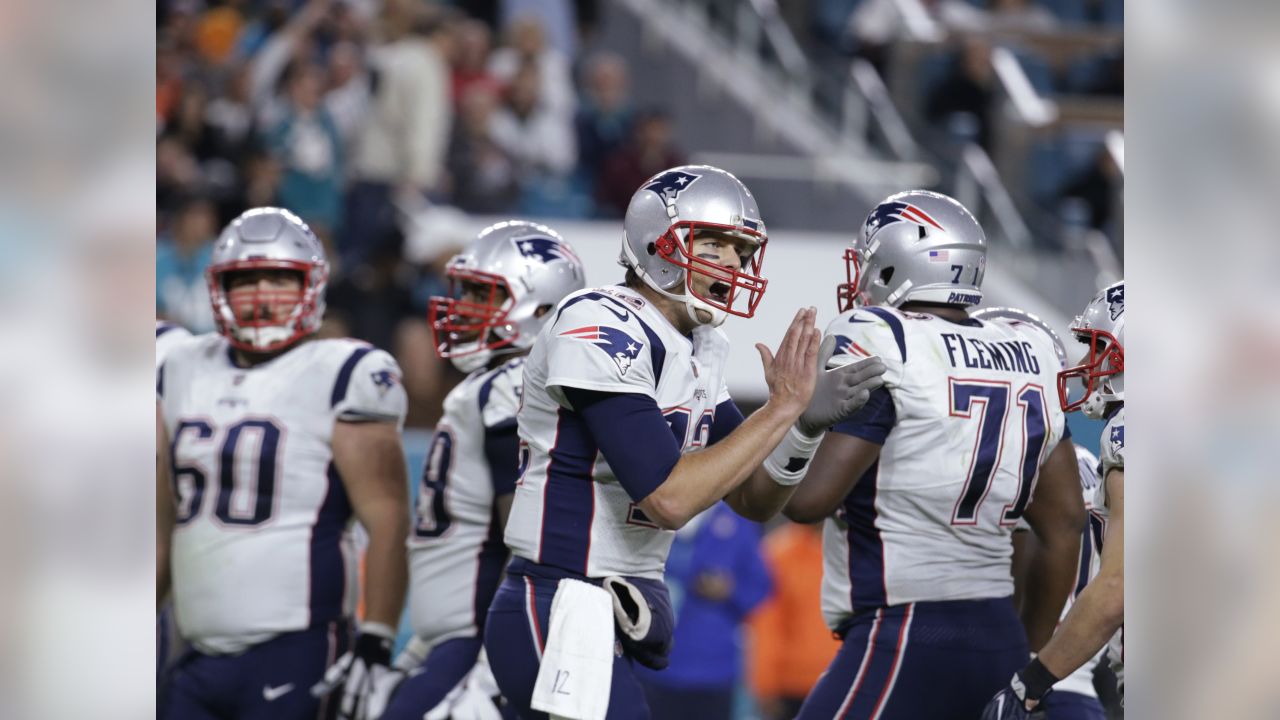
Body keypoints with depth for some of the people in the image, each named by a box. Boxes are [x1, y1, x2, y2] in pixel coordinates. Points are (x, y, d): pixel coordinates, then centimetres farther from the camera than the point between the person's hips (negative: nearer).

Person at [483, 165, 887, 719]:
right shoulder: (601, 331, -17)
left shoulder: (697, 351, 12)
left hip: (614, 620, 10)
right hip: (560, 624, -10)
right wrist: (782, 408, -19)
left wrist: (805, 426, -7)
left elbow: (753, 500, 13)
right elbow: (668, 499, -23)